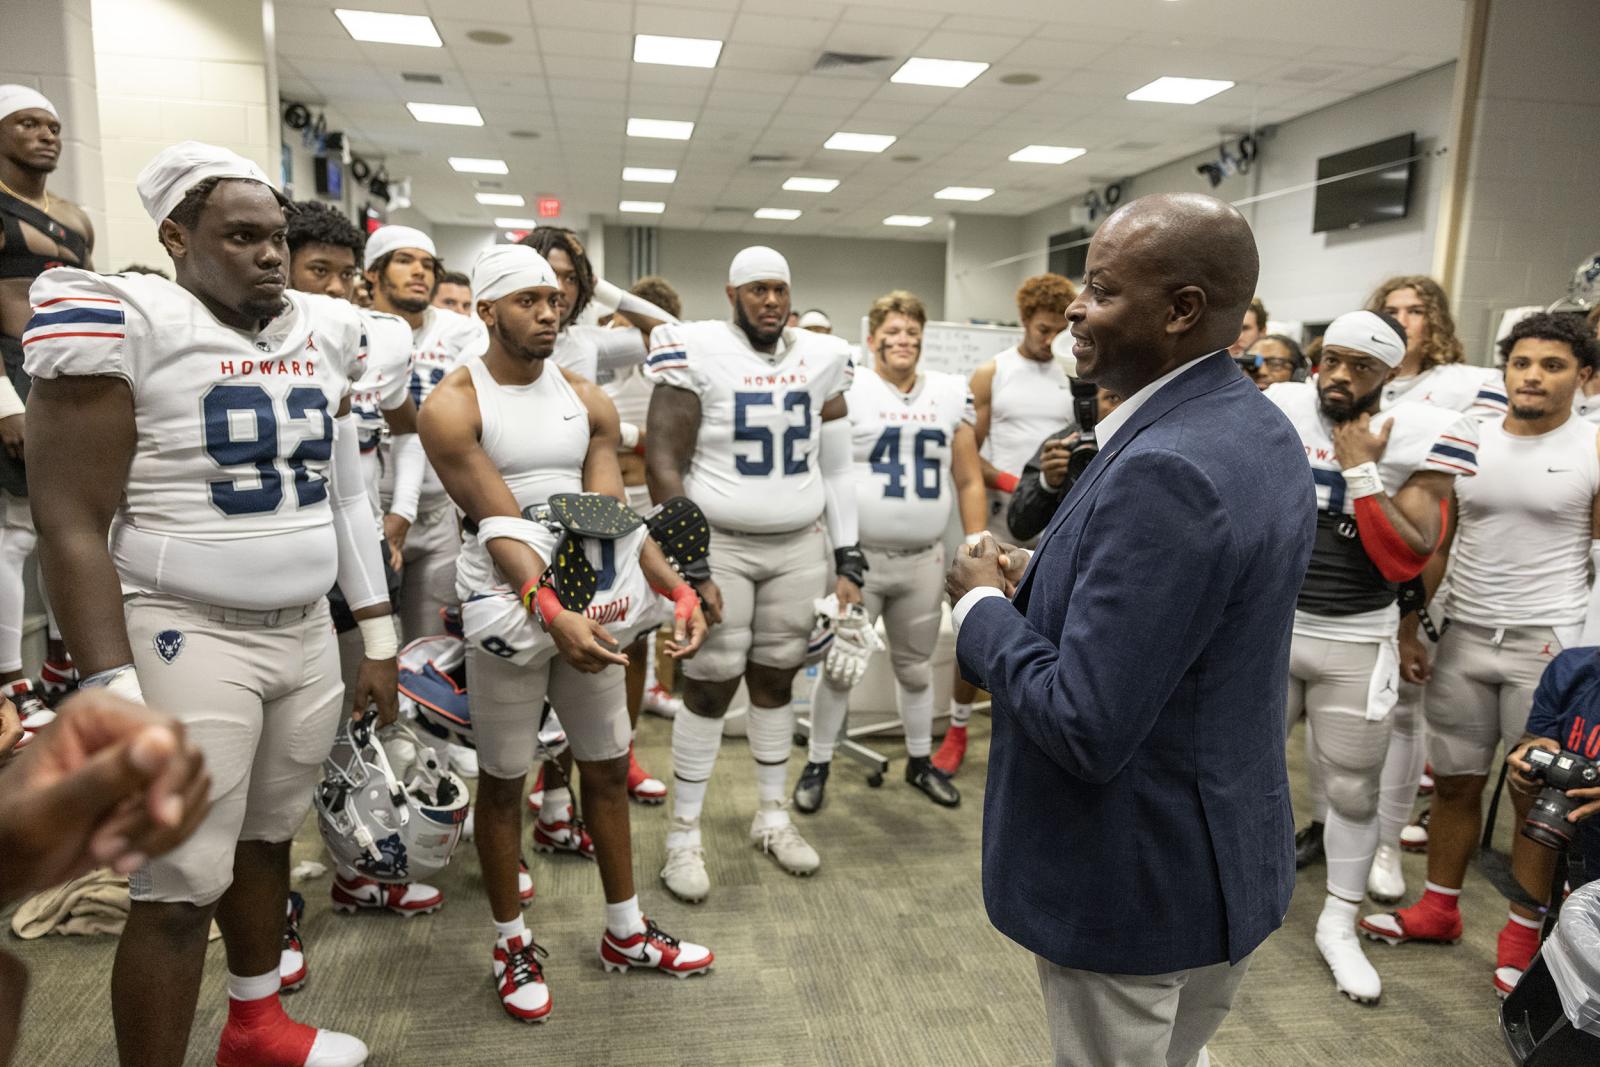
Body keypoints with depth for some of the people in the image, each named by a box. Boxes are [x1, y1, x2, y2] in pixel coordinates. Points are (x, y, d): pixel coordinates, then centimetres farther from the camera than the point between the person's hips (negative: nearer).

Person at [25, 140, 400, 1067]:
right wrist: (116, 694, -18)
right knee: (181, 890, 1)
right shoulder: (129, 323, -11)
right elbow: (73, 522, -13)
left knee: (269, 836, 20)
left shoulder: (323, 334, 8)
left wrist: (380, 641, 13)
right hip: (186, 638, -6)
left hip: (308, 632, 6)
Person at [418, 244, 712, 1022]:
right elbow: (500, 525, -18)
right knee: (503, 780, 8)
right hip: (510, 607, -5)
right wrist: (551, 613, -31)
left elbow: (613, 514, 0)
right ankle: (512, 944, 28)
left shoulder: (587, 401, 6)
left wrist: (678, 590, -13)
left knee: (608, 768, 13)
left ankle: (625, 933, 30)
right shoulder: (453, 407, -9)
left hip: (591, 605, 5)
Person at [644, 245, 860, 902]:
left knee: (775, 679, 13)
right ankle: (684, 835, 16)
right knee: (709, 688, 0)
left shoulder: (820, 360, 6)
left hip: (800, 547, 4)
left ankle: (773, 816, 30)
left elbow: (835, 469, 11)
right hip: (719, 544, -4)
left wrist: (848, 560, 7)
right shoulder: (699, 354, -8)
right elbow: (664, 465, -11)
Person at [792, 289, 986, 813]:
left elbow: (969, 481, 10)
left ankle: (921, 761, 35)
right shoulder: (846, 390, -5)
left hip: (923, 559, 4)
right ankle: (817, 765, 22)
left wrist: (977, 547, 3)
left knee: (915, 666, 17)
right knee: (840, 667, 4)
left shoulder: (951, 394, 8)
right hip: (857, 556, -3)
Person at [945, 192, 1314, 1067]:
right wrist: (1046, 582, 0)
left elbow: (1085, 727, -30)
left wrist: (985, 603, -15)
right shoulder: (1256, 428, 2)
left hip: (1133, 884, -9)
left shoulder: (1165, 469, -29)